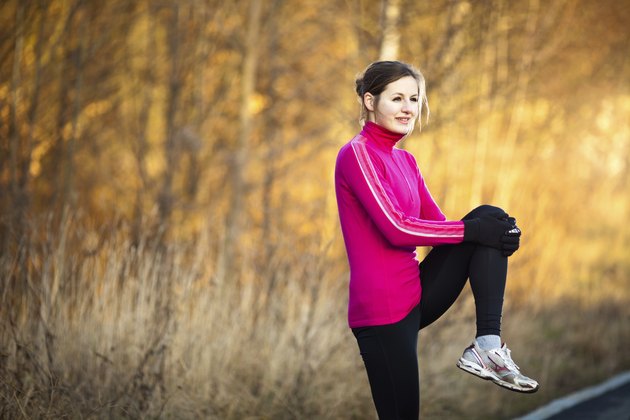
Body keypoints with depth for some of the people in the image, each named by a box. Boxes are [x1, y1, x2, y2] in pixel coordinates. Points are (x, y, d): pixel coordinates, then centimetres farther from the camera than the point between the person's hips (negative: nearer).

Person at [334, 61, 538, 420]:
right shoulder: (357, 153, -9)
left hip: (415, 293, 8)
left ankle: (488, 346, -14)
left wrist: (491, 230, -10)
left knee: (490, 217, -4)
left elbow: (437, 225, 10)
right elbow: (396, 228, -19)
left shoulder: (405, 160, 16)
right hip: (383, 306, -8)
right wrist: (473, 231, -17)